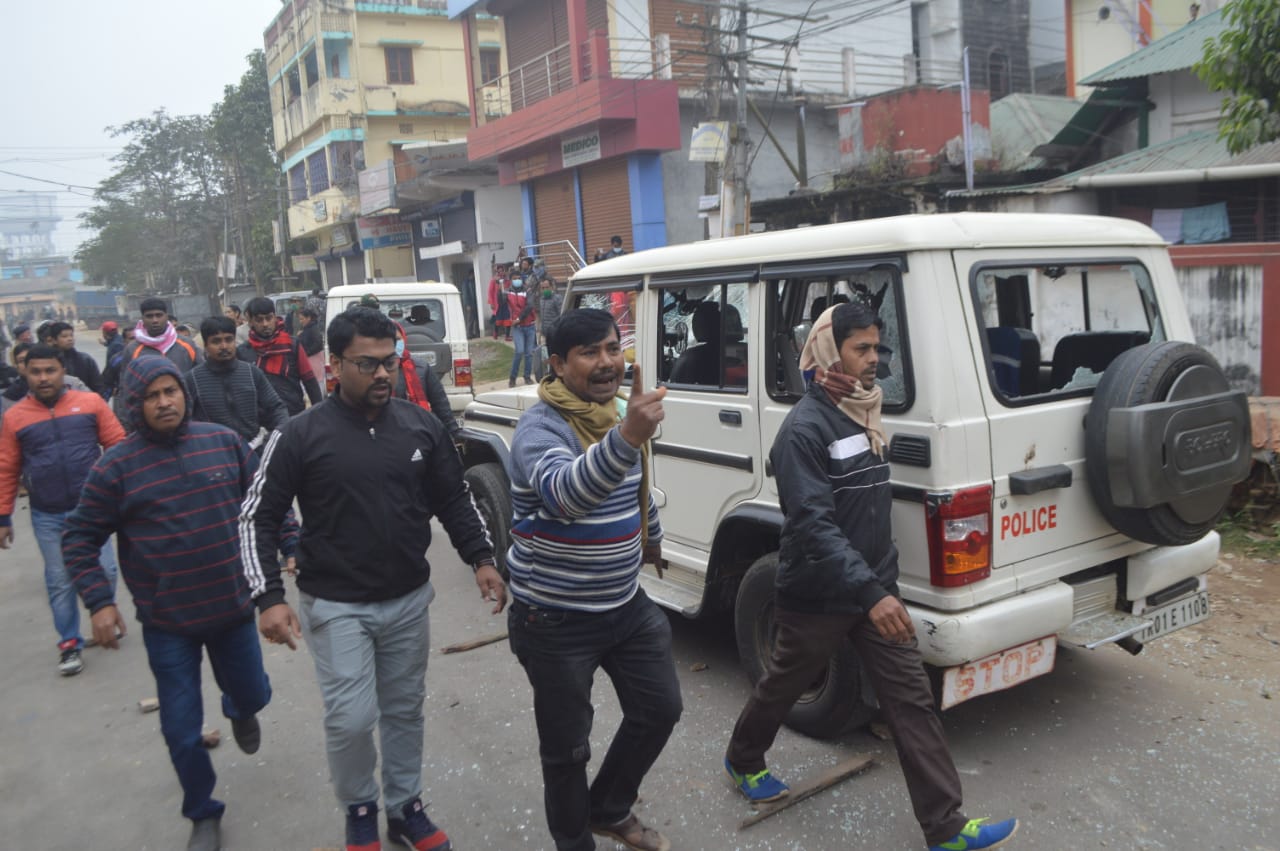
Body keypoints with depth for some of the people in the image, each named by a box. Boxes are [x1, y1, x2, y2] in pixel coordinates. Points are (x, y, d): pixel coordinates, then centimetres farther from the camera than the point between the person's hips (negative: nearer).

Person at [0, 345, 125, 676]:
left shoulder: (90, 402, -4)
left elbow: (118, 445, -1)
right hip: (47, 516, 1)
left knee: (104, 570, 8)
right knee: (60, 581, 10)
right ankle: (69, 644, 23)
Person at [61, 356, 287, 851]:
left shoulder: (224, 442, -4)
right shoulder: (116, 466, -10)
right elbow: (79, 539, -3)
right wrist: (98, 601, -12)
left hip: (234, 609, 2)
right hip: (167, 624, -2)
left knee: (252, 696, 19)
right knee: (182, 730, 7)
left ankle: (238, 709, 58)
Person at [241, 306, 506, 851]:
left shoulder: (421, 427, -2)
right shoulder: (300, 436, -12)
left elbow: (454, 501, 7)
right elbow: (258, 517, -7)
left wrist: (482, 560, -3)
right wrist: (269, 597, -15)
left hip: (409, 600, 3)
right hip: (335, 605, -3)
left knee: (405, 710, 15)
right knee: (351, 719, -3)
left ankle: (405, 807, 36)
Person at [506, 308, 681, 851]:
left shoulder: (621, 414, 3)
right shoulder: (540, 428, -21)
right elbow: (565, 493, -44)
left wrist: (652, 537, 36)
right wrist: (627, 436, -58)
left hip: (626, 606, 7)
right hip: (556, 621, -7)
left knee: (660, 711, 16)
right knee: (567, 747, 8)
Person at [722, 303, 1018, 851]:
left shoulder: (863, 415, 6)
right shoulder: (805, 428, -21)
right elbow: (813, 524, -29)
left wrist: (882, 583, 17)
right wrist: (870, 592, -36)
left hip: (875, 588, 7)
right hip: (817, 599, -7)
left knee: (912, 699, 5)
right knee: (782, 687, 15)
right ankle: (742, 760, 43)